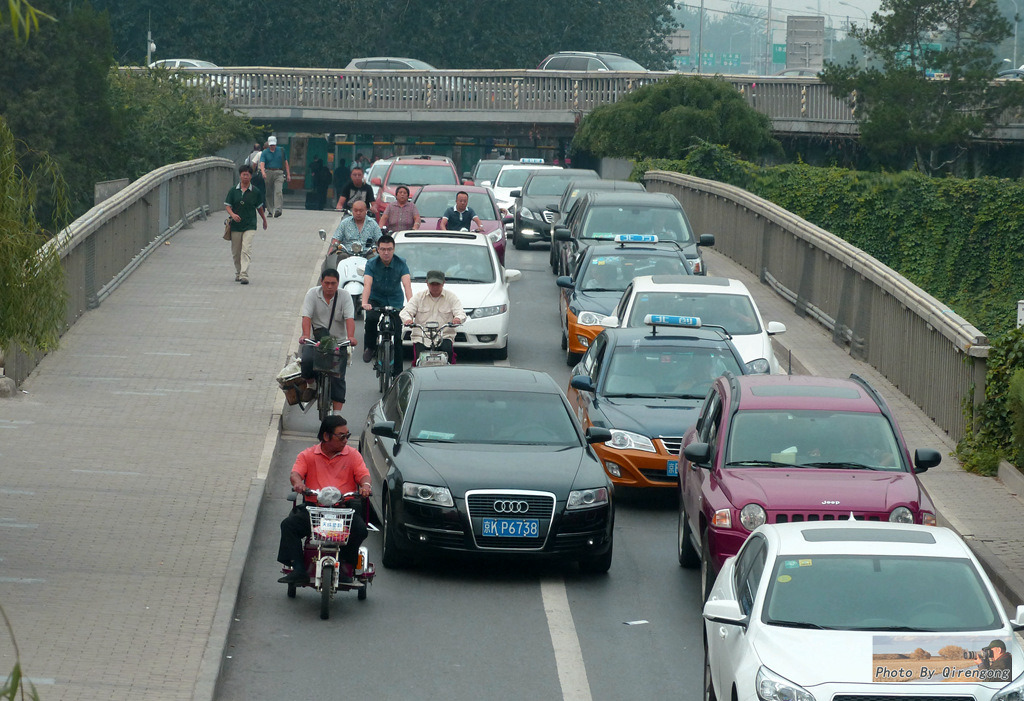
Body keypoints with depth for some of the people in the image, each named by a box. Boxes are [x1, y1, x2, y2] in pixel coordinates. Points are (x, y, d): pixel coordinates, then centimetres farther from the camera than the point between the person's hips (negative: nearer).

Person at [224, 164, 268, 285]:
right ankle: (238, 273, 28)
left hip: (250, 226, -2)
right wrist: (232, 214, -17)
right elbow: (227, 205, 3)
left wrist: (264, 220, 25)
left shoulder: (255, 192, 2)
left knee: (246, 250, -15)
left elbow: (259, 207, 14)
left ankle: (244, 275, -20)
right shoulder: (233, 191, 3)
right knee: (236, 252, 10)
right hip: (235, 225, 2)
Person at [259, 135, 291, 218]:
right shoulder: (265, 153, 4)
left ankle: (277, 210, -27)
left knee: (278, 191, -16)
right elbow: (262, 164, -10)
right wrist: (263, 172, -30)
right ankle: (270, 210, 16)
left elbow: (285, 163, 14)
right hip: (268, 173, 1)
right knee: (269, 193, 5)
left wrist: (288, 175, 9)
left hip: (279, 173, -1)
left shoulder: (281, 151, 9)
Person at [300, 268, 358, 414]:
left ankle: (337, 411, -5)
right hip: (314, 339, 0)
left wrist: (350, 337, -31)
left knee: (338, 377, -9)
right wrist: (306, 335, -30)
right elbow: (307, 316, -12)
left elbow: (349, 318, -12)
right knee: (308, 360, -29)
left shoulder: (344, 296, 1)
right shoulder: (313, 294, 0)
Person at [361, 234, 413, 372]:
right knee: (370, 318, -33)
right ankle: (370, 347, -8)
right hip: (376, 300, -1)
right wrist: (365, 303, -45)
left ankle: (398, 373, 3)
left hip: (395, 301, 1)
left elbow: (407, 285, -24)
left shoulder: (401, 264, -12)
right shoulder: (371, 264, -13)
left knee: (397, 338, -5)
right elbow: (367, 284, -27)